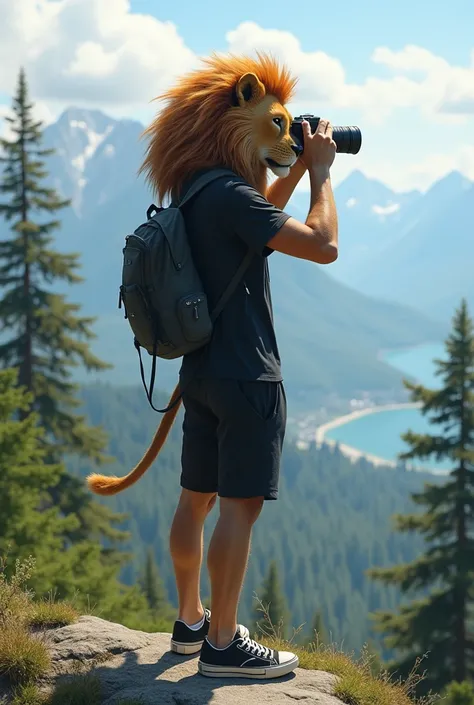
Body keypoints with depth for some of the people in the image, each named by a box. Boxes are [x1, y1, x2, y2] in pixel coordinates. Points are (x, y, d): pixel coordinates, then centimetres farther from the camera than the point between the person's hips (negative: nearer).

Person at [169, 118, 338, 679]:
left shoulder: (195, 201, 11)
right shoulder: (231, 196, -18)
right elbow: (323, 246, -22)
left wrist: (297, 170, 20)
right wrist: (321, 172, -9)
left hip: (201, 371, 10)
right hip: (246, 375, -10)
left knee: (196, 499, 14)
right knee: (240, 506, -5)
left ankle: (190, 621, 25)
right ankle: (223, 644, -1)